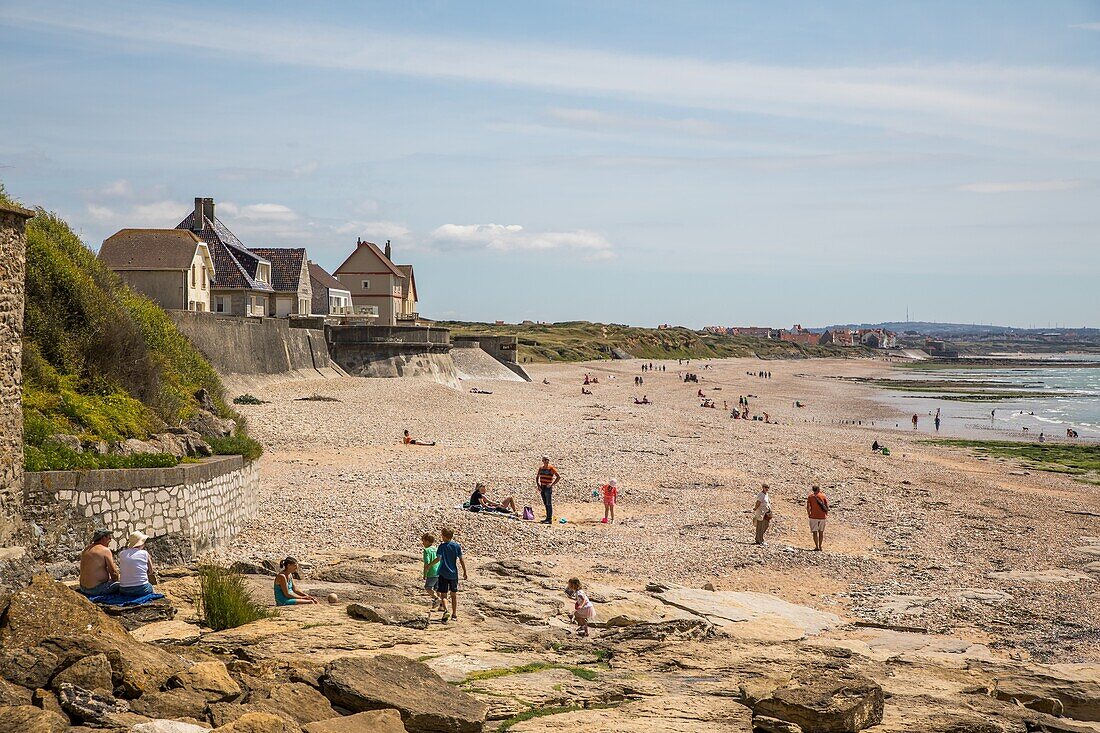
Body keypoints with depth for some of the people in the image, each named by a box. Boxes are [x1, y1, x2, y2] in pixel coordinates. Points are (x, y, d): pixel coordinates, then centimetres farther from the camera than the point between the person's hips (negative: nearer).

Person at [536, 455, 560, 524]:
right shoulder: (541, 468, 10)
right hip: (542, 488, 7)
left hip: (548, 488, -7)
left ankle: (550, 519, -6)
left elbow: (559, 476, -11)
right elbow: (537, 477, 21)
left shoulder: (551, 468, -9)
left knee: (549, 504, -6)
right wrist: (538, 486, 7)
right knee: (545, 504, 13)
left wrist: (552, 484, -14)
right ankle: (547, 518, 20)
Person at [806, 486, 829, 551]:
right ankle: (820, 546, 15)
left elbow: (808, 507, -5)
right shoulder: (823, 496, 4)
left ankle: (817, 547, -3)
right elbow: (827, 506, 2)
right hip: (822, 516, 2)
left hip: (814, 516, -2)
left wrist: (809, 515, 6)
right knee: (821, 531, 13)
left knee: (815, 532, 2)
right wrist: (826, 514, 13)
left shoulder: (810, 496, 1)